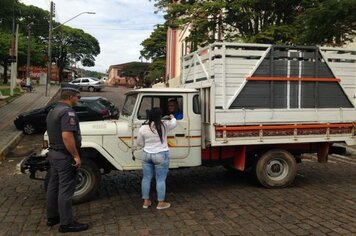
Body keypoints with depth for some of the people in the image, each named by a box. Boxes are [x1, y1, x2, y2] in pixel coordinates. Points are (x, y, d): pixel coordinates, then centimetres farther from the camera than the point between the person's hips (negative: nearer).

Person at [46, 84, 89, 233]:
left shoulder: (53, 111, 12)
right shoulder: (67, 112, -21)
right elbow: (67, 136, -29)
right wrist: (76, 156, -24)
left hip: (53, 153, 10)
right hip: (65, 156, -10)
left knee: (54, 186, 17)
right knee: (65, 190, -2)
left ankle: (52, 217, 29)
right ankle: (66, 223, 6)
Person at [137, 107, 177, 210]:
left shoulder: (143, 128, -5)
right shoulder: (165, 125, -9)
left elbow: (140, 143, 4)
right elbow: (174, 123, 12)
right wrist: (172, 117, 33)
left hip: (146, 155, 3)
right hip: (161, 155, -3)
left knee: (146, 178, 13)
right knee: (161, 179, 5)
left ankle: (146, 201, 21)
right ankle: (161, 203, 12)